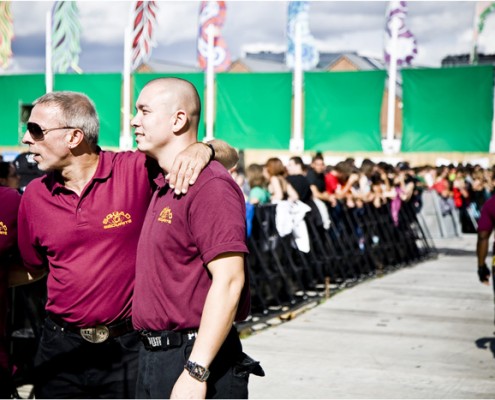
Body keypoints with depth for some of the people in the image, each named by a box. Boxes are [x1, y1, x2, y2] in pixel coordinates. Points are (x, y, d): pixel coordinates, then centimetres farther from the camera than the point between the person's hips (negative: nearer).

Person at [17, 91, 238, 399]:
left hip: (128, 349, -3)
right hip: (61, 348, 3)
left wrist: (202, 149, -22)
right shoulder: (34, 195, 3)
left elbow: (229, 156, -6)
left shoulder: (137, 171, -9)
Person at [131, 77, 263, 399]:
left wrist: (195, 372, -26)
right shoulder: (162, 185, 16)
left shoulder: (210, 185, -15)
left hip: (198, 358, -10)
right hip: (154, 356, 10)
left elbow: (229, 280, -23)